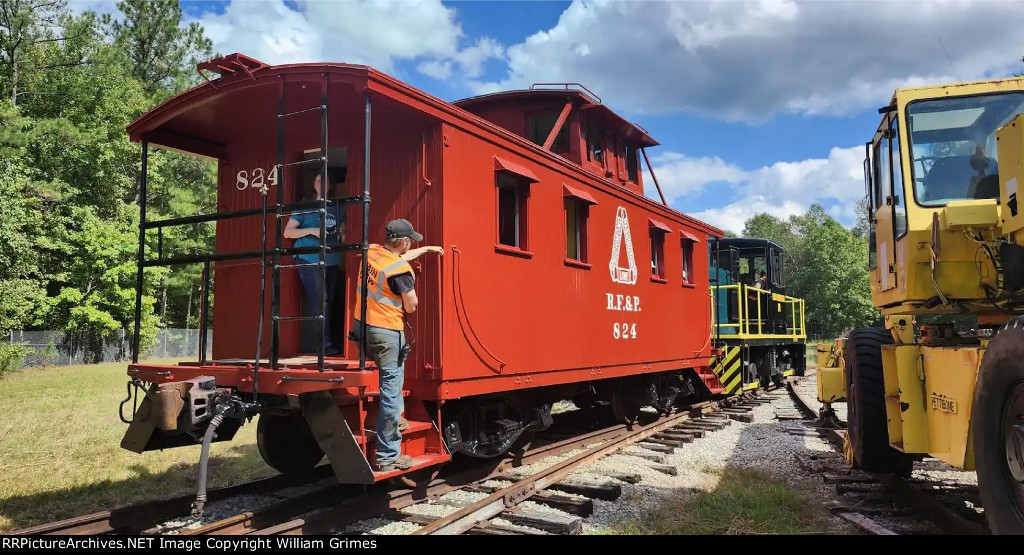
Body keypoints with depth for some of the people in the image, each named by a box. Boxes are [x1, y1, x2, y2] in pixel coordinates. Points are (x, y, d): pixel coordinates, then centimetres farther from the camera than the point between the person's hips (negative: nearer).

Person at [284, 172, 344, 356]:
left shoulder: (337, 209, 16)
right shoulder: (306, 207, 5)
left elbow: (343, 233, 22)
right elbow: (287, 232, 2)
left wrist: (343, 234, -2)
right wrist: (311, 231, -12)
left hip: (332, 262, 4)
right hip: (309, 260, -4)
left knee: (328, 302, 4)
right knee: (319, 301, -14)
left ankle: (324, 343, 11)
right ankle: (325, 344, -13)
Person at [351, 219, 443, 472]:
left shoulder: (371, 252, 6)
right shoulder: (400, 270, -16)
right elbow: (411, 307, -10)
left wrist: (427, 249, 35)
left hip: (361, 326, 8)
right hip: (386, 332, -8)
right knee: (391, 391, -2)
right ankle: (388, 456, 2)